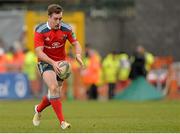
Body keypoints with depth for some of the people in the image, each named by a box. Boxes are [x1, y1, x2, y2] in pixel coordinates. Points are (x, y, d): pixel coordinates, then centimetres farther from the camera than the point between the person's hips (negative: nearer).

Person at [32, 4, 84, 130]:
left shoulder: (66, 29, -8)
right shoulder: (40, 30, -18)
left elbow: (76, 44, -2)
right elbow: (39, 52, -22)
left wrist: (78, 55, -24)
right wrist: (53, 63, -36)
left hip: (61, 63, 4)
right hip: (45, 62, -4)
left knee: (55, 94, 5)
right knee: (54, 87, -27)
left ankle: (39, 109, 39)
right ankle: (62, 121, -25)